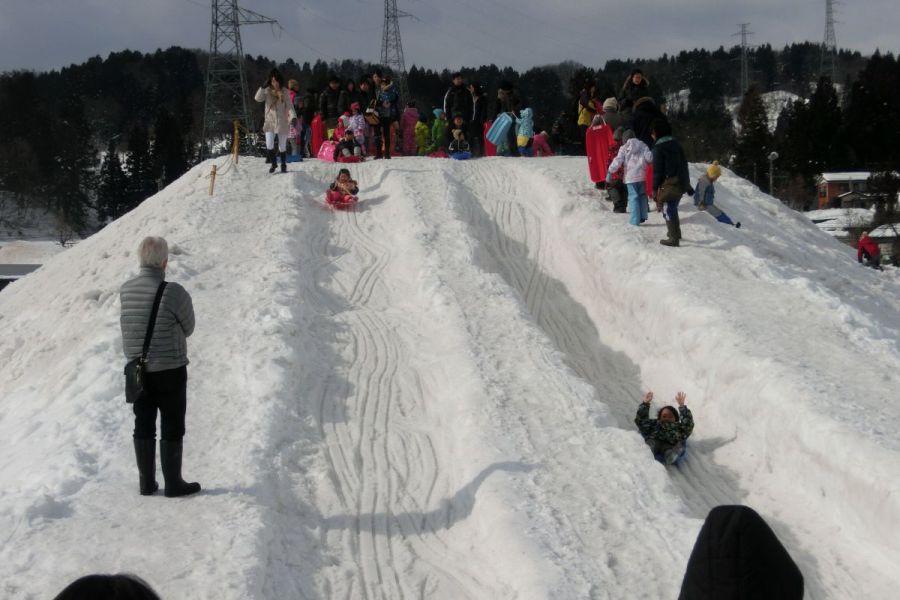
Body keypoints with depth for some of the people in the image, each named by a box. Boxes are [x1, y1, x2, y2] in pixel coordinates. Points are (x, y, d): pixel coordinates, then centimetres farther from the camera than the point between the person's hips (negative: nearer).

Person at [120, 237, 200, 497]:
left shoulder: (125, 290, -4)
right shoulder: (174, 292, -19)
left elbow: (130, 328, 7)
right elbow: (188, 328, -5)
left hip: (137, 370, 5)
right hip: (170, 370, -5)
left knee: (143, 426, 13)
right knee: (172, 428, 6)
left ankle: (147, 482, 19)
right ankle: (173, 483, 11)